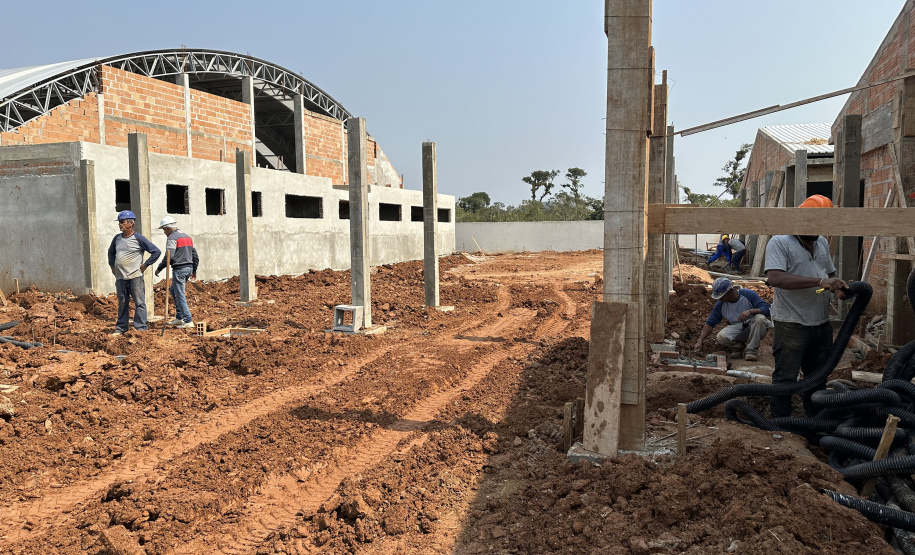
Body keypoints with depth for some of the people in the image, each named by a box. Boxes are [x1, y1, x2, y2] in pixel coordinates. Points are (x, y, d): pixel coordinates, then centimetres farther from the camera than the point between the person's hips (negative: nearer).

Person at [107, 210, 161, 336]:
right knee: (122, 303, 12)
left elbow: (156, 252, -7)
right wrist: (112, 265, 21)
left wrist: (145, 265, -7)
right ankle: (121, 328, 20)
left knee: (139, 303, -4)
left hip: (135, 277, -6)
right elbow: (111, 252, 33)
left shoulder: (139, 238, -5)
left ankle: (141, 328, 0)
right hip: (120, 277, 6)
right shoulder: (117, 238, 13)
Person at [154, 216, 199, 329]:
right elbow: (194, 255, 19)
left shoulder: (172, 238, -9)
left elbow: (169, 256, -17)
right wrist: (194, 270, 25)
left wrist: (159, 268, -7)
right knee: (173, 290, 21)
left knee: (180, 295, -4)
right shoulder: (187, 236, 18)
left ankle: (188, 321, -6)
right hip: (189, 267, 9)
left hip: (179, 269, -9)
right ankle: (179, 317, 20)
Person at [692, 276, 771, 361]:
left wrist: (750, 311, -36)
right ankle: (739, 346, 3)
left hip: (754, 328, -2)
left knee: (760, 318, -35)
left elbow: (767, 309, -17)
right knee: (721, 337, -28)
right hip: (737, 328, 2)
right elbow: (710, 323, 0)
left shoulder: (748, 294, -13)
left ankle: (752, 350, -22)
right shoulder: (720, 304, -3)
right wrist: (700, 341, -8)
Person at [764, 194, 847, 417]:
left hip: (821, 324, 8)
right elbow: (776, 278, -27)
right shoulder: (779, 243, -12)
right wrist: (820, 281, -30)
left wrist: (838, 287, 1)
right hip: (791, 325, -8)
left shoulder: (822, 243, 13)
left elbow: (830, 273, 25)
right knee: (785, 379, 0)